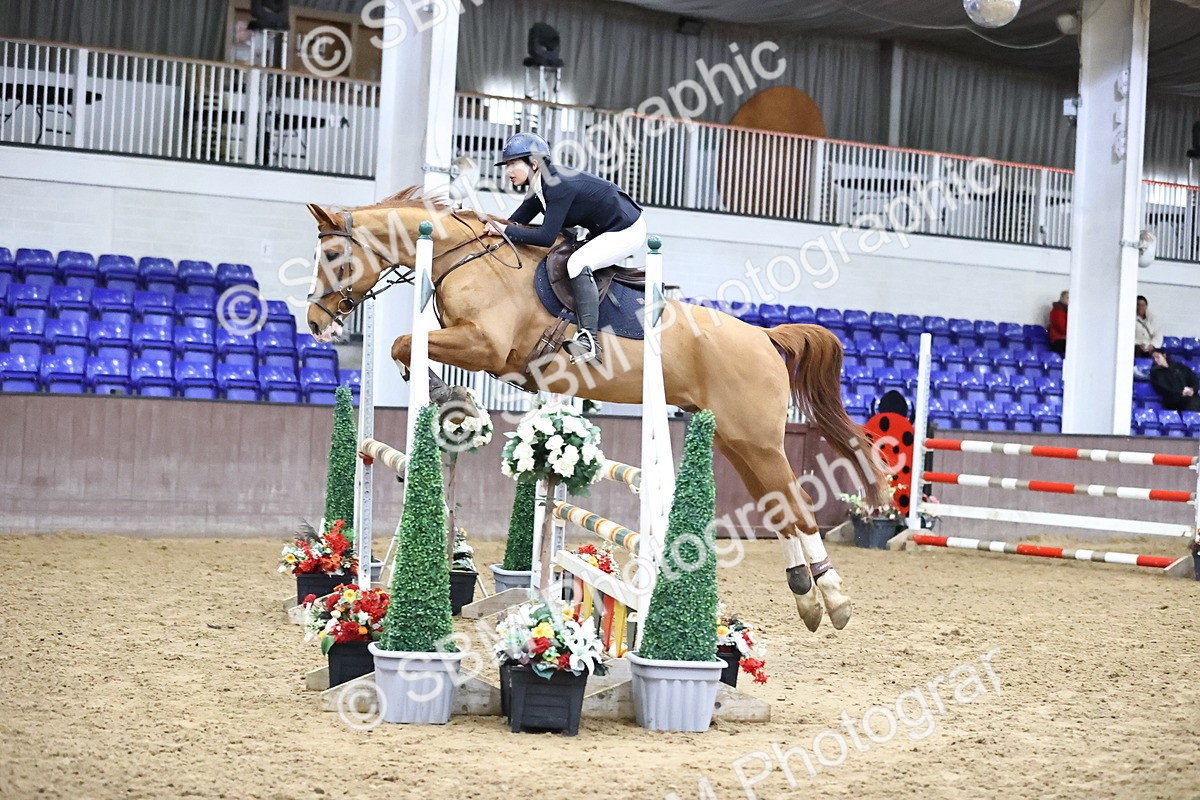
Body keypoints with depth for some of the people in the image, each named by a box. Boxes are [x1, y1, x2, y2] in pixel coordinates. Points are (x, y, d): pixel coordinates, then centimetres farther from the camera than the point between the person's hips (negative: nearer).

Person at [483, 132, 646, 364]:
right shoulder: (540, 187, 1)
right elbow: (517, 222, 4)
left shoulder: (560, 186, -28)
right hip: (604, 230, 11)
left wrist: (504, 231, -30)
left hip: (627, 231, -11)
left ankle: (588, 339, -33)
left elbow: (547, 237, -33)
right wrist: (493, 227, -12)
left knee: (577, 263, -28)